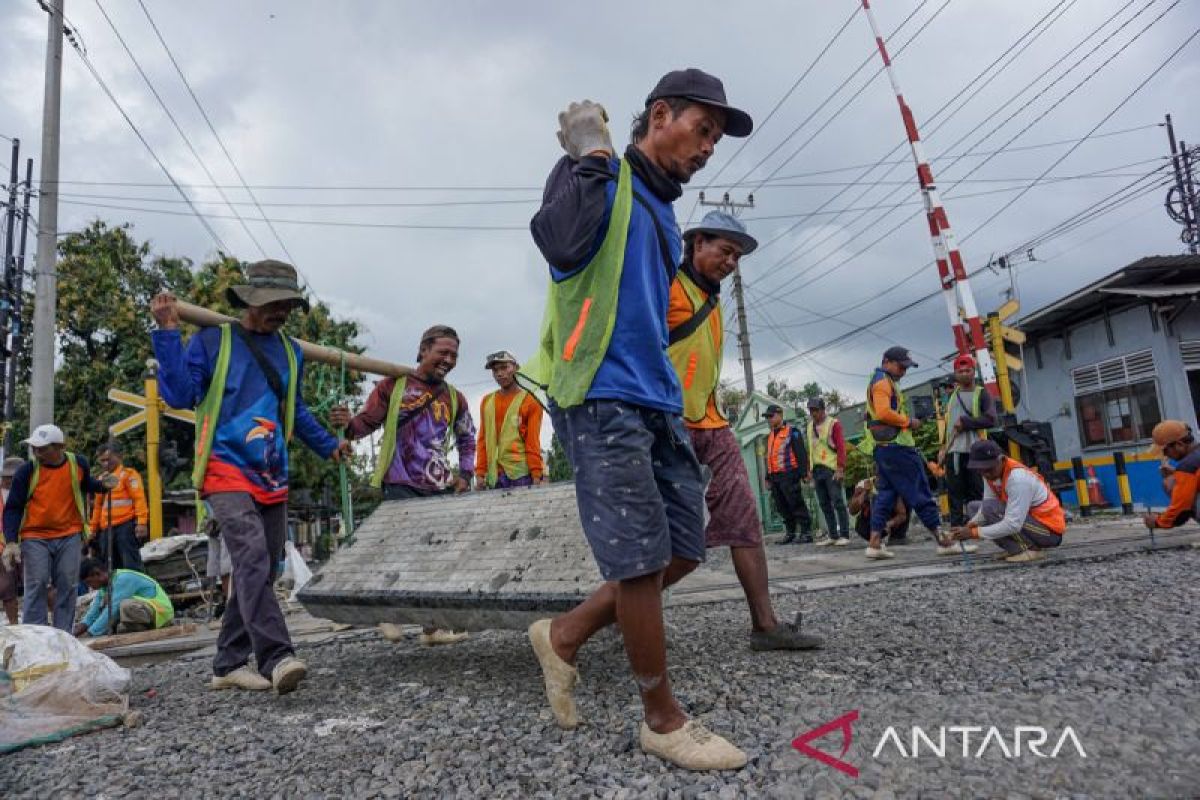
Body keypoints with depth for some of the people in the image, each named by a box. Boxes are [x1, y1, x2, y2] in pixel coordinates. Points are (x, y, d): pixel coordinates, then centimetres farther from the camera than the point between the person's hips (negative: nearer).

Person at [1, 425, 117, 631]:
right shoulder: (27, 471, -9)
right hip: (35, 538, -2)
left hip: (69, 536, 2)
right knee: (36, 585, -5)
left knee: (67, 586, 4)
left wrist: (102, 485, -1)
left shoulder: (78, 463, -3)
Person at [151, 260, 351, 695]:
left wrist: (328, 445, 29)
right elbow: (180, 394, -8)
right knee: (251, 555, -24)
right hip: (227, 471, -6)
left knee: (262, 572, 6)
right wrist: (168, 332, -12)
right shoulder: (212, 341, 1)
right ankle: (277, 659, -29)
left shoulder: (291, 352, 15)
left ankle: (229, 664, 17)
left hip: (273, 479, 6)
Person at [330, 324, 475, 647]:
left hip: (440, 489, 5)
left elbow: (467, 440, 22)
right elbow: (368, 421, -2)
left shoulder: (455, 398, 11)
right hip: (401, 485, -5)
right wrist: (349, 424, -25)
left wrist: (465, 474, 10)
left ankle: (431, 628, 17)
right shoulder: (393, 385, -1)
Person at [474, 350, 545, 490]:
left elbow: (533, 442, -3)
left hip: (523, 474, -4)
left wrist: (536, 475, -10)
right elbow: (483, 440, 14)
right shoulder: (486, 402, 15)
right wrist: (480, 473, 5)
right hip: (495, 475, 4)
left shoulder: (529, 401, 2)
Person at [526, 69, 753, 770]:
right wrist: (592, 156, -12)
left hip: (657, 401, 9)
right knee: (641, 561, -4)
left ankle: (563, 636, 25)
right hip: (602, 397, -9)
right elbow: (560, 243, -25)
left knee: (684, 551, 8)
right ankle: (664, 720, 15)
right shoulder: (598, 177, -2)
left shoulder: (662, 212, 23)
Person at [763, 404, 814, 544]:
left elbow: (801, 453, -9)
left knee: (797, 504, -8)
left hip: (789, 475, -8)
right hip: (775, 476, 8)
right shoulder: (770, 436, 21)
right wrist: (768, 478, 22)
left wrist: (804, 473, -16)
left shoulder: (792, 432, -2)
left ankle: (806, 533, -4)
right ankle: (790, 533, 16)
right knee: (782, 507, 9)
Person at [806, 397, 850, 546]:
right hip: (817, 470, 6)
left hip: (832, 469, -6)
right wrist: (810, 470, 13)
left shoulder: (833, 424, -3)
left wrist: (840, 468, -16)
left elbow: (841, 447, -9)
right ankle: (833, 536, 14)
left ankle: (844, 535, -2)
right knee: (824, 504, 8)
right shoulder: (810, 426, 16)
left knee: (838, 502, -6)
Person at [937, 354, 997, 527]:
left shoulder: (982, 394, 4)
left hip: (975, 452, -4)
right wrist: (944, 449, 15)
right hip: (953, 452, 4)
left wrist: (965, 422, -12)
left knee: (976, 493, -1)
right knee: (955, 493, 2)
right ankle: (956, 528, 5)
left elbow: (990, 420, -11)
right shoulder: (952, 396, 19)